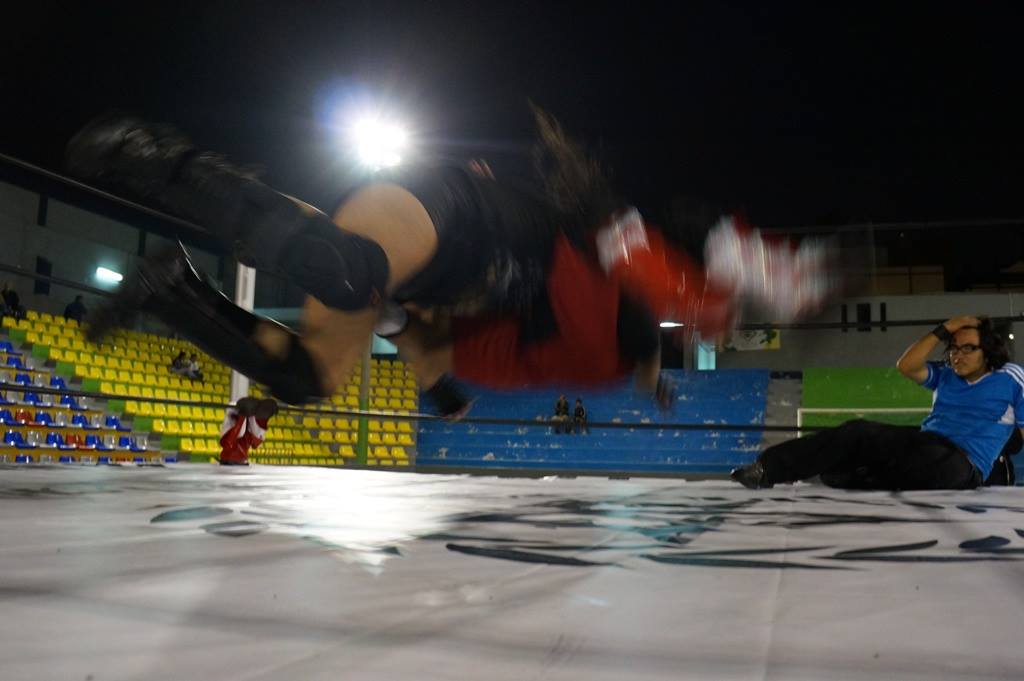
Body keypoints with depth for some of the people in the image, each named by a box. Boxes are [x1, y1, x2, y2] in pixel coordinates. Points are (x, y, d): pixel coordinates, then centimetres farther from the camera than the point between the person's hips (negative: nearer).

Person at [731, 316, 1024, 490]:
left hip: (962, 465, -7)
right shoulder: (945, 375, 21)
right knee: (858, 432, -17)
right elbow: (905, 366, 6)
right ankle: (768, 468, -27)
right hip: (923, 444, 7)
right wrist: (944, 330, 4)